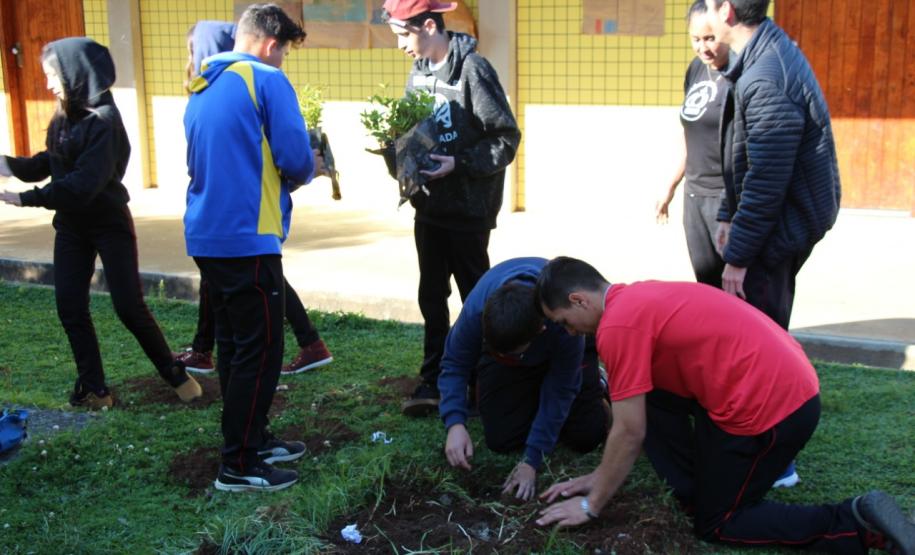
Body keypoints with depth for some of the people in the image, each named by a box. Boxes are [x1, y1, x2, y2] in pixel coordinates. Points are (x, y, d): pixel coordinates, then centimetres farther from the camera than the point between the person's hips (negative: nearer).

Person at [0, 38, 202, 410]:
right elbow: (45, 165, 9)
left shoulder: (104, 120, -21)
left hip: (110, 225, -7)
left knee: (129, 307, -4)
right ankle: (93, 388, 13)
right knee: (70, 307, 4)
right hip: (71, 226, 7)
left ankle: (176, 375, 13)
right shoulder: (63, 118, 4)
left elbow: (84, 183, -27)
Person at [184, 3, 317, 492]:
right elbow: (296, 159, -14)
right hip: (248, 238, -8)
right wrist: (305, 172, 8)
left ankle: (252, 439, 29)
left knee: (233, 344, 17)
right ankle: (238, 466, 4)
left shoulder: (201, 87, 15)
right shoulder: (267, 81, -8)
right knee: (260, 350, -1)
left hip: (206, 236, 9)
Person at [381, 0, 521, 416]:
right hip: (429, 205, 7)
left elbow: (506, 139, -15)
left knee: (476, 297, 6)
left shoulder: (472, 69, -15)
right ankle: (433, 381, 18)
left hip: (468, 207, -7)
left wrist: (458, 163, -23)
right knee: (431, 296, 10)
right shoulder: (418, 71, 7)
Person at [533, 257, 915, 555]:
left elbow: (630, 433, -11)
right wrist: (599, 477, 23)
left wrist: (591, 505, 1)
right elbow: (636, 413, 22)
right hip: (789, 384, 10)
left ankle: (855, 524, 0)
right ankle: (695, 491, 14)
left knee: (715, 524, 9)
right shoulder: (637, 299, 15)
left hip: (769, 408, -10)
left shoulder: (618, 325, -15)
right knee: (647, 398, 15)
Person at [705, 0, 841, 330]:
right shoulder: (773, 51, 7)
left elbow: (765, 182, -25)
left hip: (781, 227, -10)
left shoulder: (767, 81, -27)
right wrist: (728, 215, 18)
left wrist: (737, 257, -18)